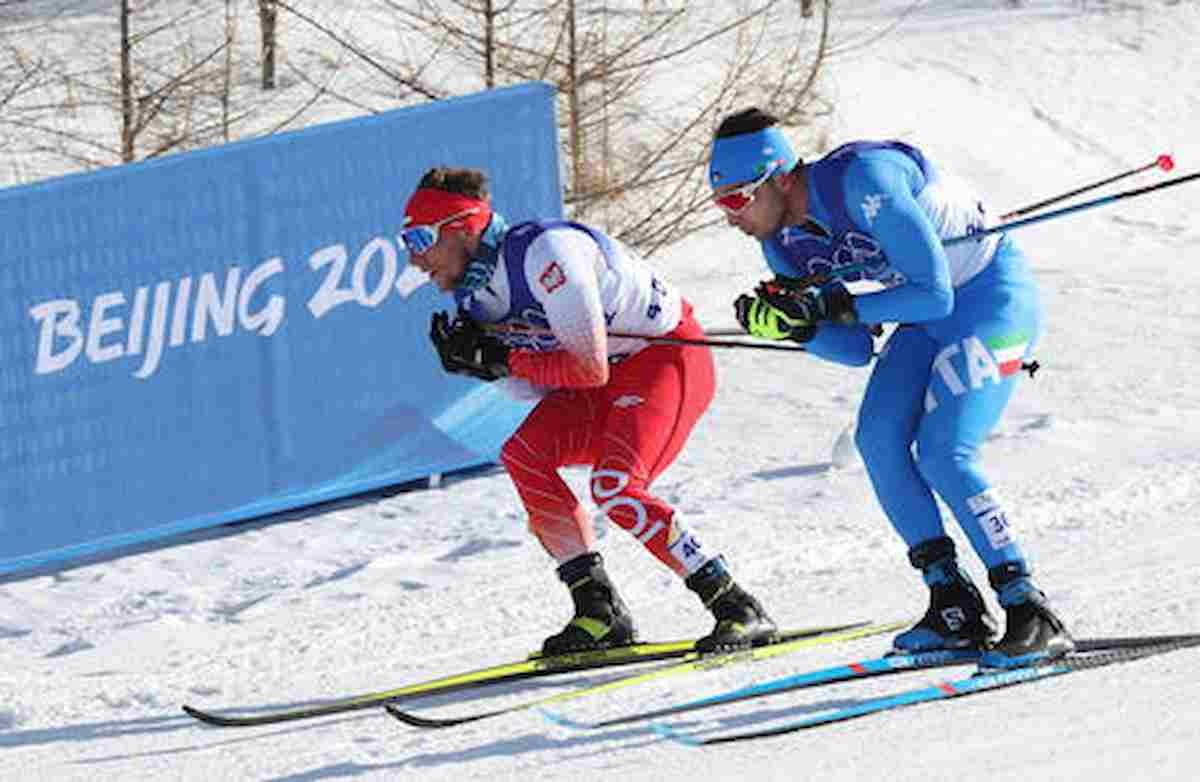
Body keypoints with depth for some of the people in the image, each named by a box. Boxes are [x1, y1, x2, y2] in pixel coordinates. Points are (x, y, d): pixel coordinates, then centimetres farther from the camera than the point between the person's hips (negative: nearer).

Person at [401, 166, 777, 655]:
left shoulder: (545, 253, -27)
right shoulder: (475, 290, 1)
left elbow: (590, 369, -28)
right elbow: (542, 388, 4)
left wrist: (503, 360, -22)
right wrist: (474, 358, -12)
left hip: (669, 357, -9)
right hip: (612, 375, 9)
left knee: (614, 487, -27)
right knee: (523, 455, -12)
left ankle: (739, 610, -20)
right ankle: (598, 611, -9)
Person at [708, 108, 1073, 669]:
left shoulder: (862, 180, -30)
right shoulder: (783, 244, -4)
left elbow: (932, 294, -30)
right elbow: (857, 349, 0)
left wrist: (832, 302, -32)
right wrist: (796, 323, -18)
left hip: (995, 295, -8)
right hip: (932, 311, 8)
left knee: (943, 454, -20)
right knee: (878, 439, -9)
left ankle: (1031, 615, -15)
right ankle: (956, 608, -5)